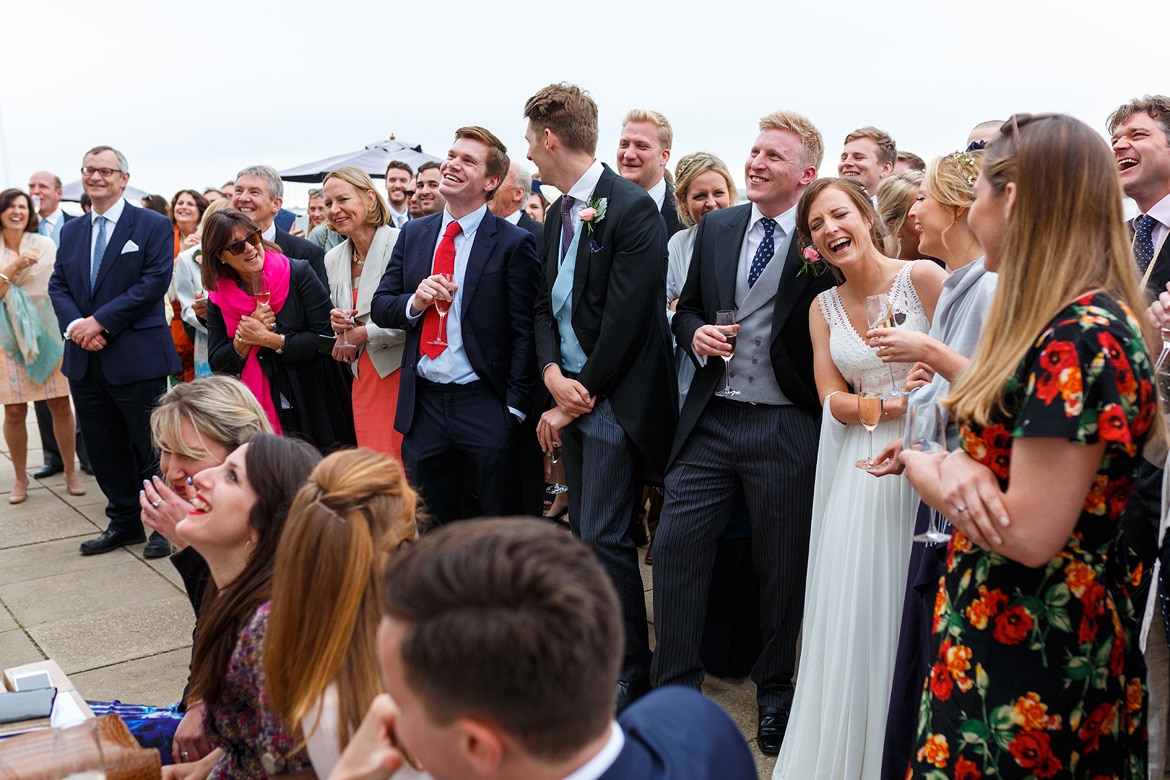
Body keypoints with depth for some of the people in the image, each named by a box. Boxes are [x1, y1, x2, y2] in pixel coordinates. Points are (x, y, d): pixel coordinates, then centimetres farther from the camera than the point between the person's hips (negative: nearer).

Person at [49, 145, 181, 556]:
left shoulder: (153, 226, -4)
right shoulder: (71, 232, 15)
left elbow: (155, 282, -13)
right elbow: (58, 285, 11)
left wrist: (101, 321, -17)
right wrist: (73, 324, -10)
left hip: (136, 357, -6)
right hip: (84, 359, 6)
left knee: (151, 448, 3)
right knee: (105, 448, 14)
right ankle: (123, 522, 27)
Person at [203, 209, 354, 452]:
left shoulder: (297, 274, -7)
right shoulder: (218, 298, 3)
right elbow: (217, 364, 2)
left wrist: (267, 338, -15)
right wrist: (244, 338, -14)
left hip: (313, 405, -2)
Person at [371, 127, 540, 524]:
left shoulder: (513, 243, -6)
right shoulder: (413, 234, 10)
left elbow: (525, 333, -8)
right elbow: (379, 307, 11)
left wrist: (515, 407, -13)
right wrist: (414, 302, -10)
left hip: (484, 404, -4)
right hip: (423, 404, 5)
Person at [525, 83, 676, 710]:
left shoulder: (632, 209, -13)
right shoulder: (558, 217, 13)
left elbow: (626, 319, -17)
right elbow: (545, 306, 14)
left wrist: (576, 400, -12)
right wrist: (552, 373, -6)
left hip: (616, 398, -8)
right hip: (571, 394, 8)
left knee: (604, 538, -7)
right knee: (585, 535, 13)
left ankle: (632, 672, 9)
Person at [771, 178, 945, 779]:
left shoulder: (924, 277, -5)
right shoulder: (823, 307, 10)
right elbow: (833, 400, 3)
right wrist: (900, 404, -14)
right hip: (854, 464, 4)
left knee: (912, 607, 0)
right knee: (848, 605, 6)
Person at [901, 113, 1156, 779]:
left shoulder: (1081, 338, -24)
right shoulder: (1075, 325, 8)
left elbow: (1030, 533, -25)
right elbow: (1005, 443, 10)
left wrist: (923, 465, -8)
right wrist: (957, 467, -14)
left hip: (1029, 656, -9)